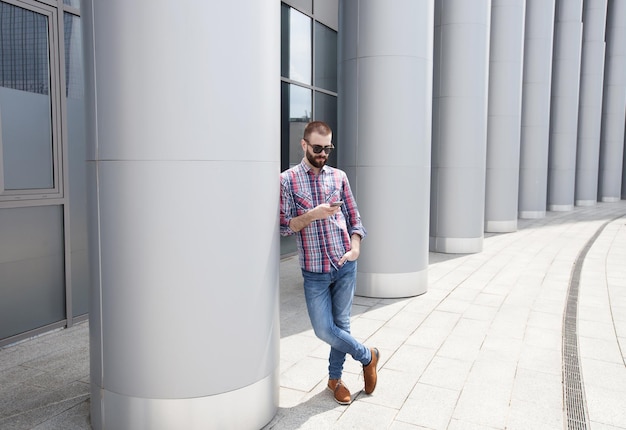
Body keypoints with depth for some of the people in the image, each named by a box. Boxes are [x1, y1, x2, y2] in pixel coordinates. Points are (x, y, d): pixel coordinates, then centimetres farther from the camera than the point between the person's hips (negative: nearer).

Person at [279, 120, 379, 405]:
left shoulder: (339, 177, 6)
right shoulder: (288, 180, -3)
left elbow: (354, 217, 8)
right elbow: (284, 226, -5)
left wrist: (355, 247, -8)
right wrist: (313, 215, -21)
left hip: (345, 266, 2)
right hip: (314, 270, -2)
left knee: (341, 325, 11)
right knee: (323, 329, 0)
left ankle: (335, 378, 32)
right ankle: (367, 356, 26)